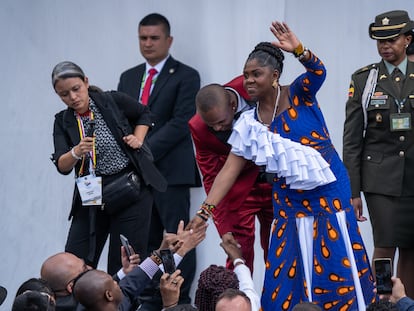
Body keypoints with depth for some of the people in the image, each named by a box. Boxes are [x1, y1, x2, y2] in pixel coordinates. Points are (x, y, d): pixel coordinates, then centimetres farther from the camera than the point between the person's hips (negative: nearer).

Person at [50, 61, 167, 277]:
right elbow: (62, 166, -8)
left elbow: (144, 114, 17)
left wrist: (138, 140, 1)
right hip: (92, 195, 3)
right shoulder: (63, 122, 3)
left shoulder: (113, 101, -3)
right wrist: (76, 152, -28)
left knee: (124, 265, -5)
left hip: (130, 188, -3)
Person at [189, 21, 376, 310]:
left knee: (335, 264, -1)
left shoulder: (299, 94, -6)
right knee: (288, 270, 0)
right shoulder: (249, 123, 3)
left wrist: (298, 50, -47)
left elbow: (318, 72, -27)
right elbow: (229, 170, 1)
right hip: (290, 201, 3)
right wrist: (205, 210, -7)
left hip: (328, 193, -3)